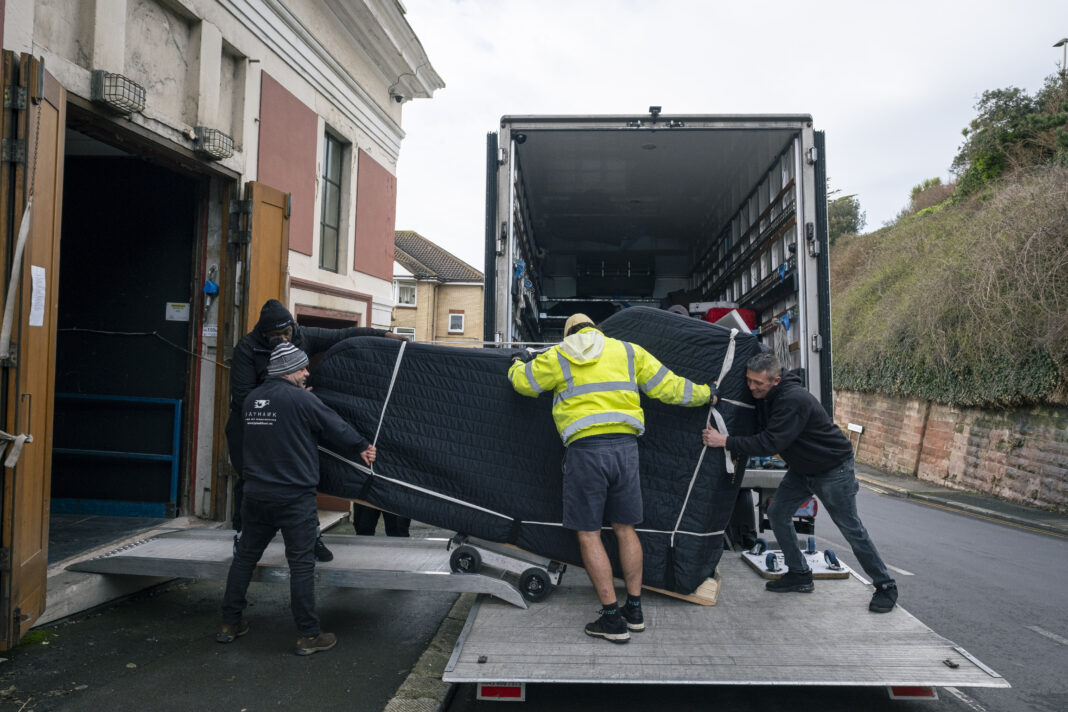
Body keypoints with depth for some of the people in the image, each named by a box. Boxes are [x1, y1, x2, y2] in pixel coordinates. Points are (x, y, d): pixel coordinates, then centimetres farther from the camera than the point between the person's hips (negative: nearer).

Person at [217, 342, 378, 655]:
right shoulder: (301, 400, -14)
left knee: (245, 557, 18)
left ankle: (230, 624, 29)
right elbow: (337, 427, -6)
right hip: (295, 497, -7)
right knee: (302, 564, 0)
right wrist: (363, 446, 11)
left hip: (256, 496, 7)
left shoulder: (252, 399, 7)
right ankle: (308, 635, 6)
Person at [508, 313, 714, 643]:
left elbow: (522, 382, 18)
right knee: (625, 529, 16)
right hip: (625, 447, 4)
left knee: (588, 534, 5)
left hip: (585, 449, -4)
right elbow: (668, 387, 14)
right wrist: (706, 394, 30)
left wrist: (518, 364, 41)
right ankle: (634, 609, 25)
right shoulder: (628, 352, 14)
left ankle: (612, 618, 7)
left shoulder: (558, 357, 7)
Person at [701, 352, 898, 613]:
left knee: (851, 529, -1)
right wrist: (737, 454, -7)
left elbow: (770, 443, -36)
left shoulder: (794, 400, -33)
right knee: (777, 513, 2)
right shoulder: (763, 396, -5)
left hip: (833, 469, -8)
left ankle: (885, 586, 17)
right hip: (801, 469, 8)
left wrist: (726, 442, -35)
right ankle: (799, 575, 16)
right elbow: (759, 433, 9)